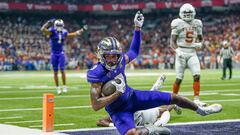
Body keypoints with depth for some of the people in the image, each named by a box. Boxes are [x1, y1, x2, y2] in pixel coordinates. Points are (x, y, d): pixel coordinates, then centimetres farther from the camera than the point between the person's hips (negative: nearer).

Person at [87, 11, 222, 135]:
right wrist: (117, 93, -33)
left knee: (172, 98, 7)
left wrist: (137, 28, 6)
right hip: (119, 109, -6)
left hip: (132, 96, 6)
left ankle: (201, 110, 33)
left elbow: (134, 52, 15)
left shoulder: (120, 60, -10)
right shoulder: (96, 74, -29)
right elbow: (95, 105, -29)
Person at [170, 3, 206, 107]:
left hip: (192, 53, 3)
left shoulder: (197, 24, 7)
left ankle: (196, 99, -7)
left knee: (197, 76, -12)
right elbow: (172, 41, -6)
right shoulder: (178, 24, -5)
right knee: (179, 78, -2)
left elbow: (200, 38, 18)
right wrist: (177, 50, -23)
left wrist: (199, 44, -5)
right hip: (181, 53, -3)